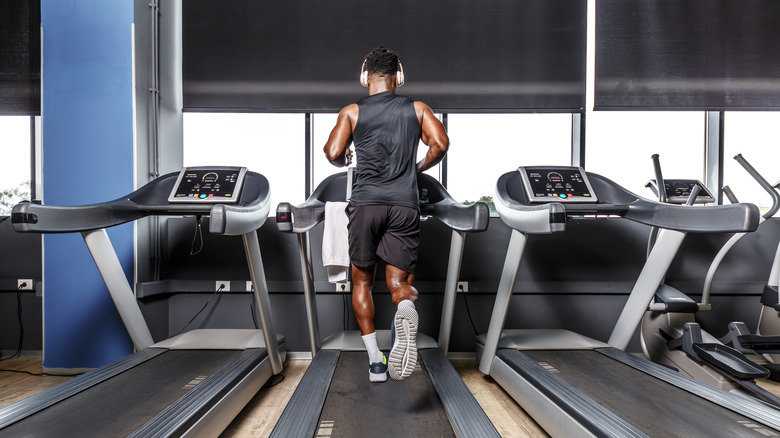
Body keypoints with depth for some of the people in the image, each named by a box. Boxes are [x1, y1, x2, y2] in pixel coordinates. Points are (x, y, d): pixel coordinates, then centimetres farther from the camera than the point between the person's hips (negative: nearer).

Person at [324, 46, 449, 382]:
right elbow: (440, 144, -2)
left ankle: (375, 360, 9)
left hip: (365, 203, 0)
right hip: (404, 204, 1)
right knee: (399, 283, 7)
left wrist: (343, 161, 18)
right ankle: (406, 311, -30)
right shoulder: (417, 109, 11)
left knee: (362, 281, 15)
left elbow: (333, 153, -5)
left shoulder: (351, 112, 7)